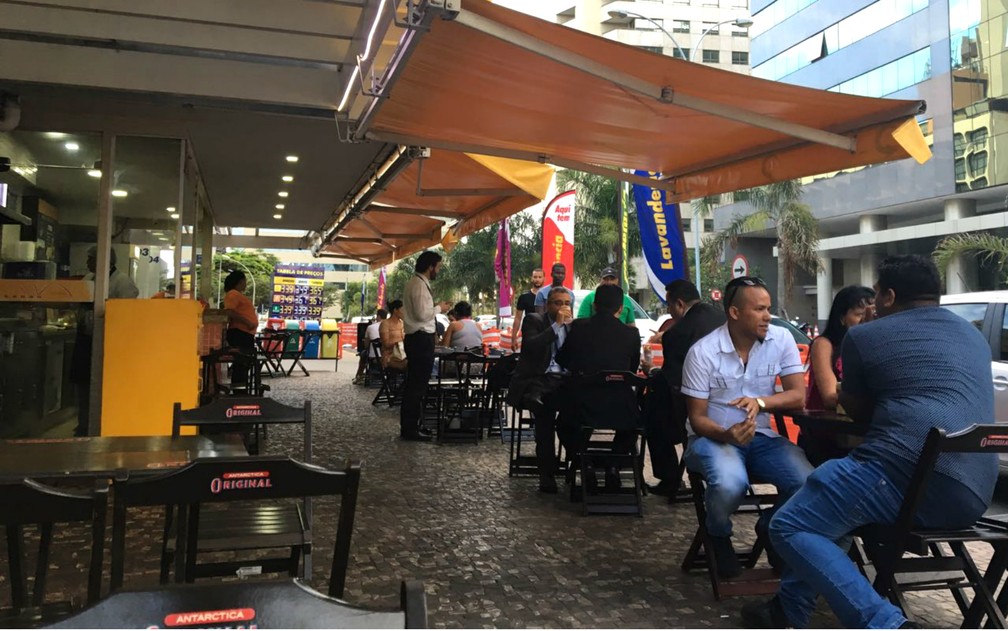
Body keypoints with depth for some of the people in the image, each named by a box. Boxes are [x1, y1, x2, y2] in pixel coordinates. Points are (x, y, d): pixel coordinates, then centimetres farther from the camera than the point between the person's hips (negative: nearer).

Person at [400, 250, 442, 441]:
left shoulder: (416, 282, 15)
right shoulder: (419, 285, -16)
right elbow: (422, 314, -23)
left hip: (418, 338, 11)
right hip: (421, 339, -11)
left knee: (414, 384, 16)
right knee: (417, 385, -6)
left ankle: (410, 426, 25)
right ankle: (410, 429, 0)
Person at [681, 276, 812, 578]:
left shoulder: (781, 339, -4)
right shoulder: (703, 351, -13)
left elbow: (798, 395, -8)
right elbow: (697, 418, -9)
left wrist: (760, 402, -28)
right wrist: (726, 434, -31)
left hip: (762, 437, 4)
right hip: (712, 437, -3)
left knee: (808, 482, -24)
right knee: (730, 483, -36)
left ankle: (772, 529, 11)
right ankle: (718, 538, 1)